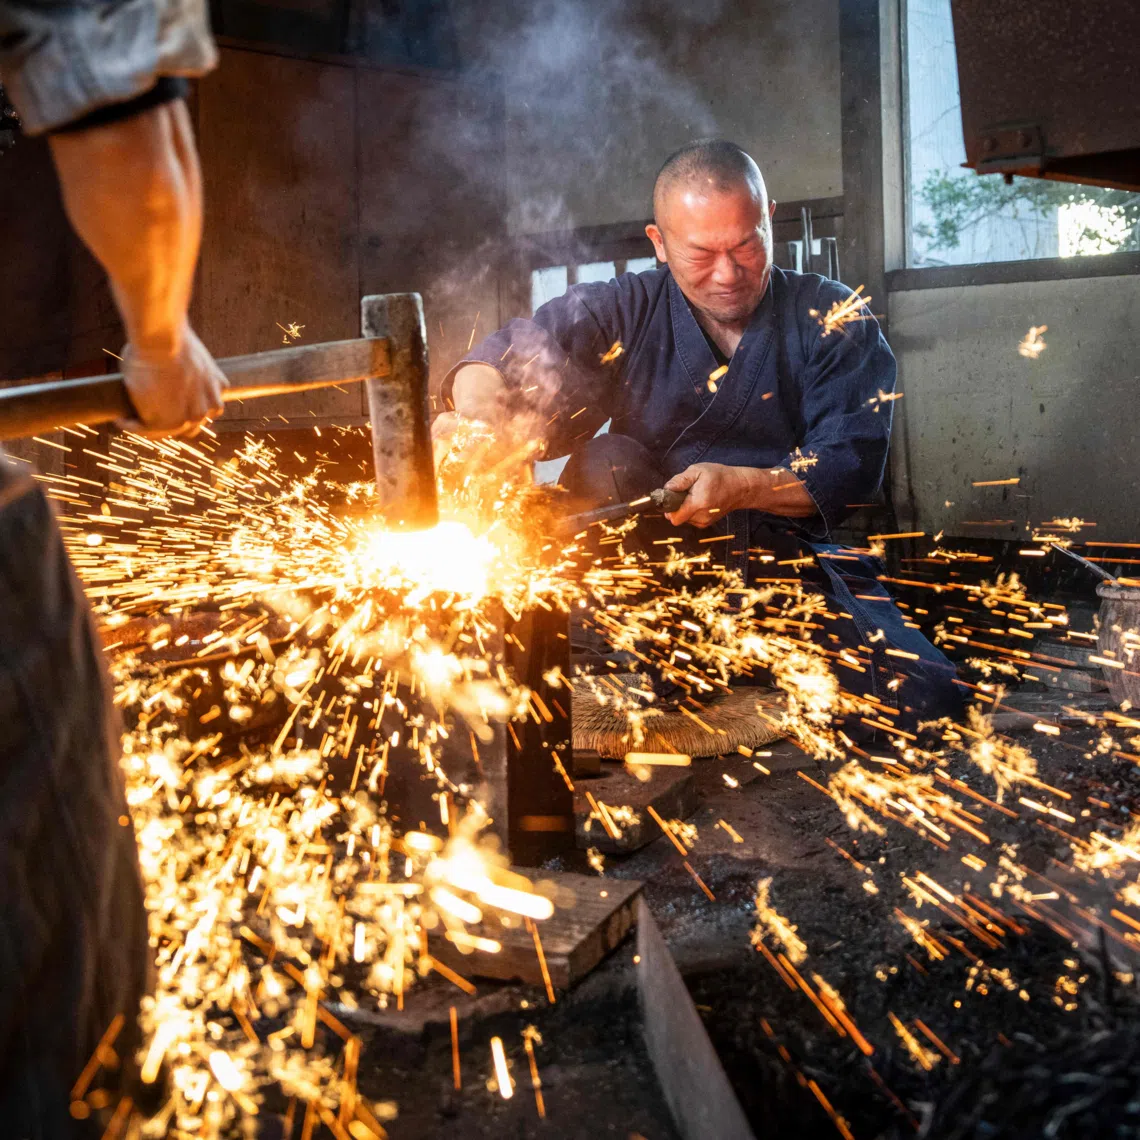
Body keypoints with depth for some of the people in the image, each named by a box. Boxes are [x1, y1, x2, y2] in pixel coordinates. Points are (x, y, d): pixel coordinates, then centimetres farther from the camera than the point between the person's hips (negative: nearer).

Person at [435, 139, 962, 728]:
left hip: (796, 558, 0)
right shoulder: (626, 310, 1)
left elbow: (854, 463, -9)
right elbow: (512, 354, -11)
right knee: (605, 463, -27)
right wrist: (476, 407, -35)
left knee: (923, 694, -20)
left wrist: (743, 486, -26)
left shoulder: (833, 319, 0)